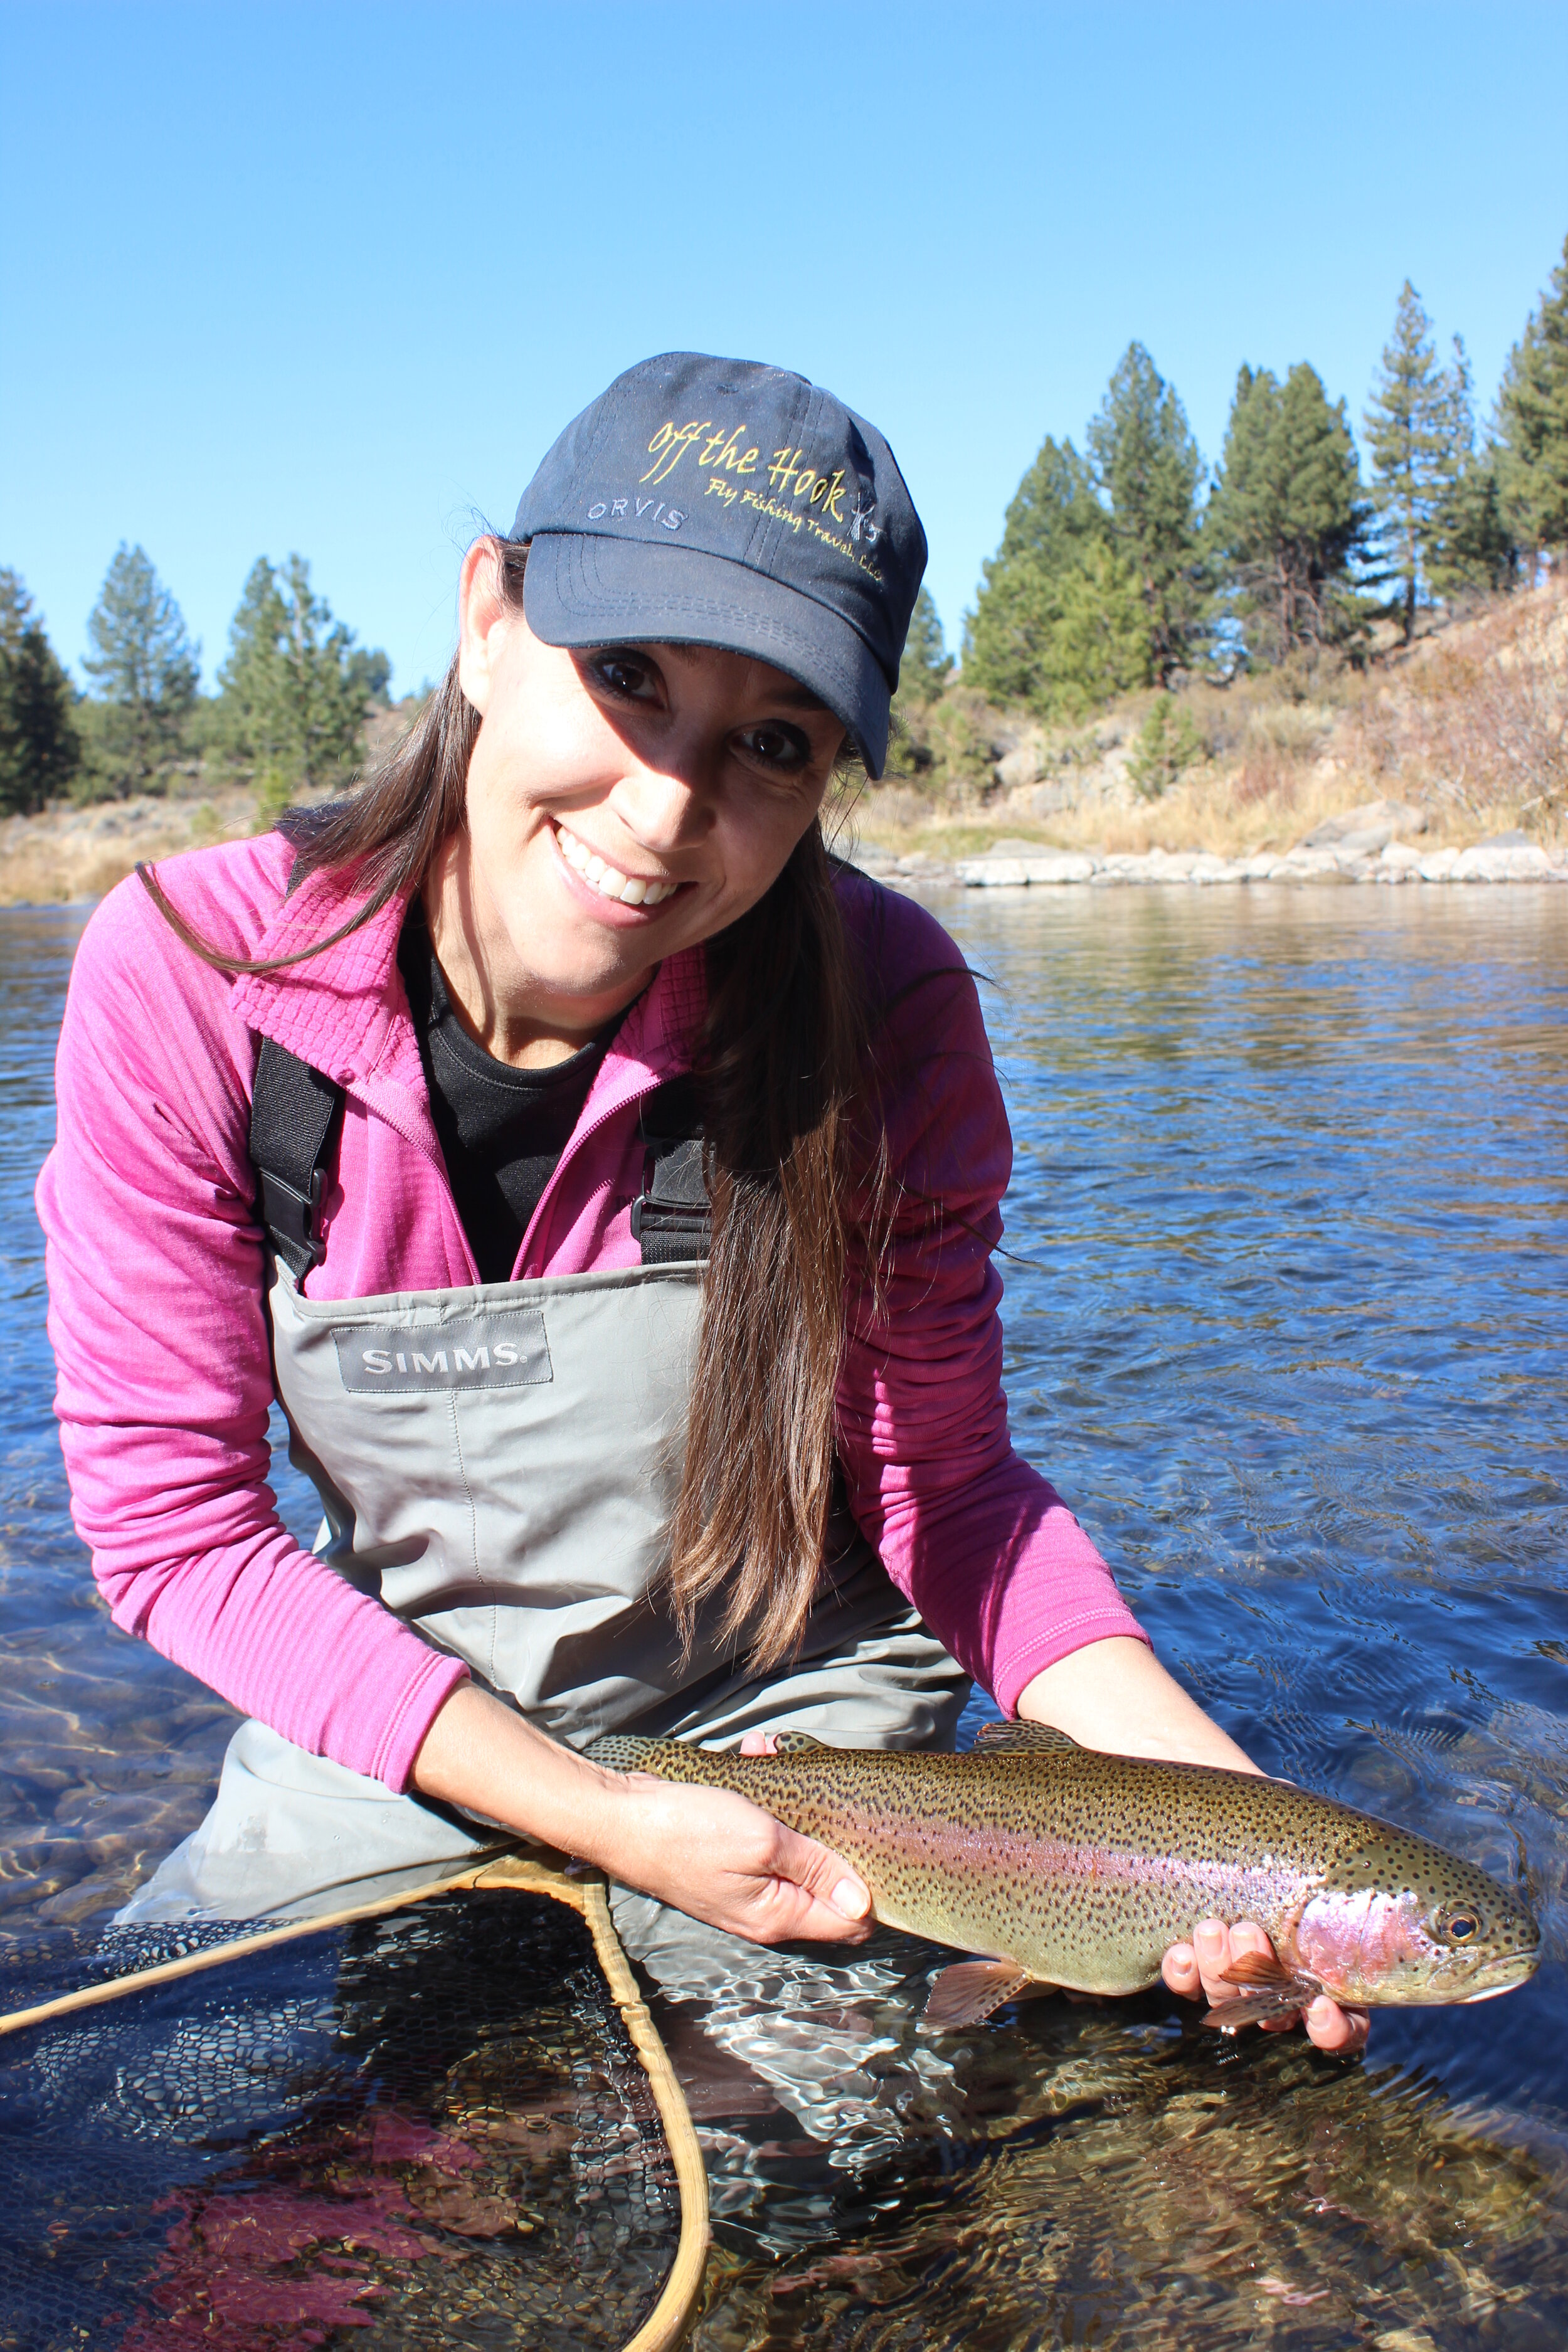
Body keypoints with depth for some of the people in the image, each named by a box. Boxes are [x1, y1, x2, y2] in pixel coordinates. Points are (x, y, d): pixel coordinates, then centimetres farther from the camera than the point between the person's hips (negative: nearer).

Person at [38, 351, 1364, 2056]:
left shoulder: (881, 1004, -21)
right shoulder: (186, 976, -22)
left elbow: (950, 1486, -9)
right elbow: (171, 1522, -15)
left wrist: (1208, 1790, -26)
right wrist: (605, 1823, -22)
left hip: (800, 1738, 0)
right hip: (391, 1767, 1)